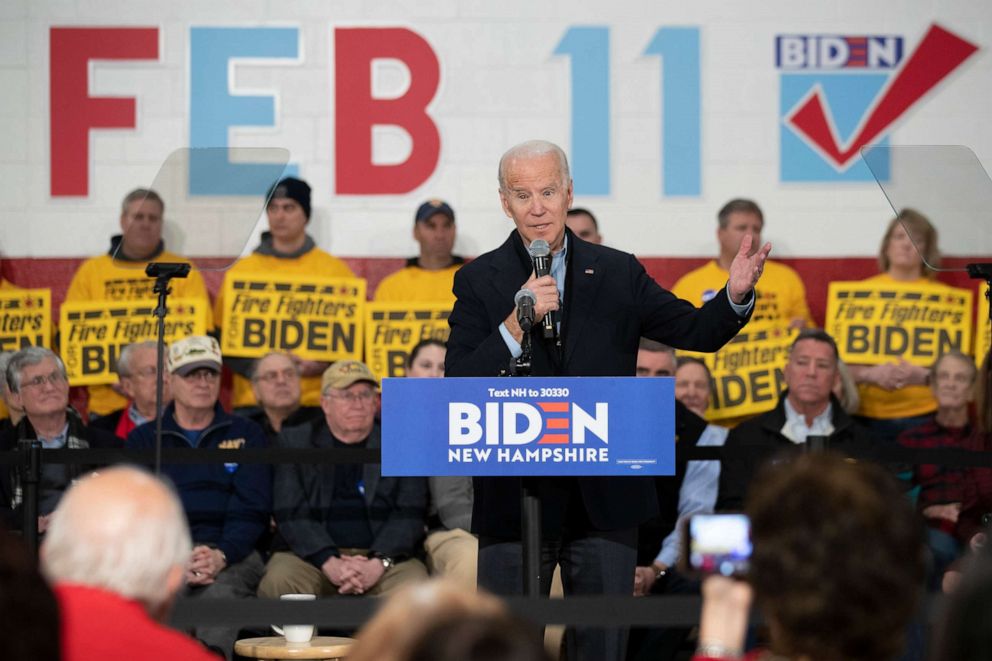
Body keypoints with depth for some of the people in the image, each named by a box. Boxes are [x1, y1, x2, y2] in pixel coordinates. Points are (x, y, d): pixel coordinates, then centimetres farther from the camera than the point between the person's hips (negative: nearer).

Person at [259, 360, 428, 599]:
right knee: (278, 582, -31)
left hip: (385, 556, 0)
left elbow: (409, 515, 3)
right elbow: (291, 515, 1)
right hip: (314, 557, 0)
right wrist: (330, 563, -16)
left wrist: (379, 563, -15)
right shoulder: (294, 442, 12)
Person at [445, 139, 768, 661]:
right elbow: (458, 388, -10)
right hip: (515, 496, -2)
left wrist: (735, 294, -12)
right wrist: (516, 323, -22)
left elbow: (698, 332, 8)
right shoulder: (479, 281, 0)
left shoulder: (618, 273, 7)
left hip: (605, 500, 2)